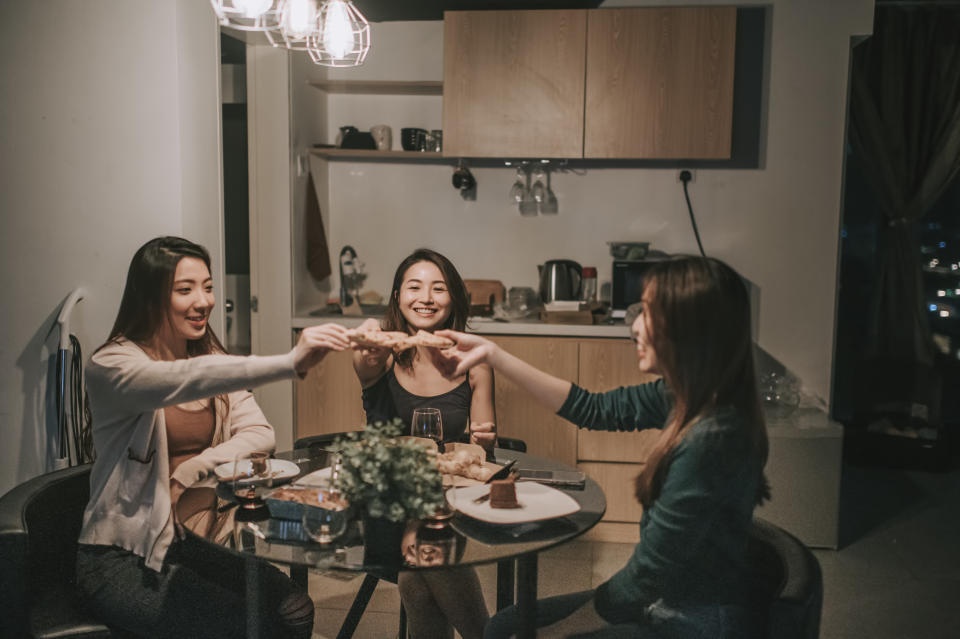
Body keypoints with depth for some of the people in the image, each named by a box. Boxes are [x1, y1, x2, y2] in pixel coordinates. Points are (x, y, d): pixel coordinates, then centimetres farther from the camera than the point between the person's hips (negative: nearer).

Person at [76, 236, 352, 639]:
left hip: (196, 542, 5)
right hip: (122, 559, -5)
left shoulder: (211, 358, 10)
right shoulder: (113, 365, -12)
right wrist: (291, 363, -46)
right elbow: (188, 379, -34)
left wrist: (190, 472, -19)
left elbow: (259, 434, -3)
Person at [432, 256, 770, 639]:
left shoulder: (710, 442, -30)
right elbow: (593, 409, 6)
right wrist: (492, 355, 5)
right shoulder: (685, 399, -4)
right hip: (667, 603, 8)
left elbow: (646, 576, -24)